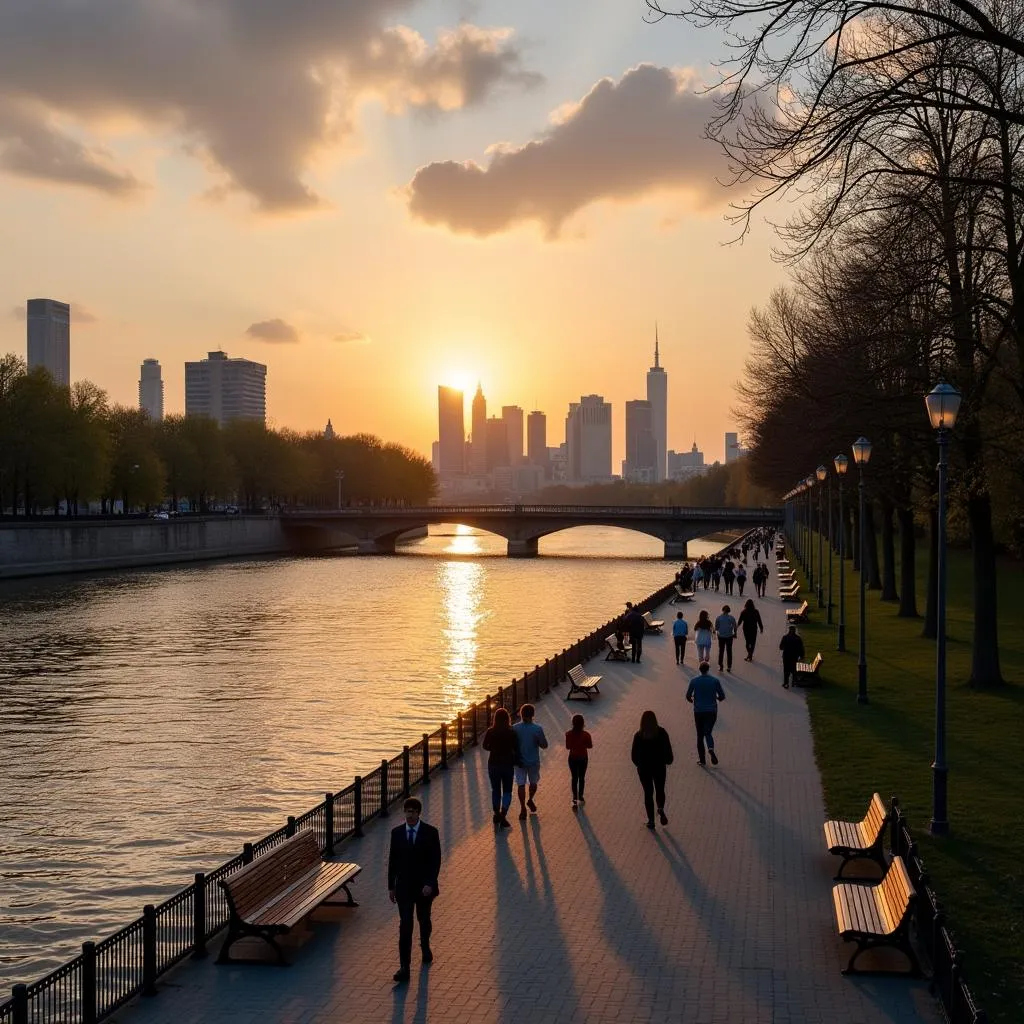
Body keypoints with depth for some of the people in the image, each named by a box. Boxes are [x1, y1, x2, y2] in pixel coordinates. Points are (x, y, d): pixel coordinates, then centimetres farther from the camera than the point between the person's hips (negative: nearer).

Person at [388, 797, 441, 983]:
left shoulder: (430, 832, -8)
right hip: (403, 887, 0)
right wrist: (391, 887, 3)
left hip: (424, 886, 0)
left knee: (424, 920, 18)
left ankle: (425, 947, 47)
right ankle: (404, 967, -7)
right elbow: (392, 860, 4)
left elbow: (436, 860, -8)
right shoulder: (397, 832, -2)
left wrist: (430, 884, -17)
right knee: (405, 926, -6)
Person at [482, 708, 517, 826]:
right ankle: (503, 816, -5)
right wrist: (516, 761, 10)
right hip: (508, 764, -1)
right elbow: (516, 749, -7)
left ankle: (497, 814, 26)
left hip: (493, 764, 1)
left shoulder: (490, 732, -10)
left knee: (495, 790, 18)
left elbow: (484, 746, 3)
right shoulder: (511, 733, -13)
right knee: (507, 791, 9)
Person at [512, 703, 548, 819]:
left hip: (519, 761, 1)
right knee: (533, 782, 23)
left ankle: (523, 809, 7)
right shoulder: (538, 729, -16)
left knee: (521, 784, 8)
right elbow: (544, 746, -10)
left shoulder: (515, 728, -11)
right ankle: (530, 800, 39)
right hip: (533, 761, -1)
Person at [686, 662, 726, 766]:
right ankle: (711, 749, -24)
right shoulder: (715, 680, -5)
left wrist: (692, 701, 20)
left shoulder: (694, 681, -5)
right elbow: (722, 696, -2)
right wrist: (717, 698, 20)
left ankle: (701, 759, 10)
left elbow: (688, 696, -2)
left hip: (698, 711, 0)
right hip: (712, 711, 0)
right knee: (707, 732, 7)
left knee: (700, 735, 10)